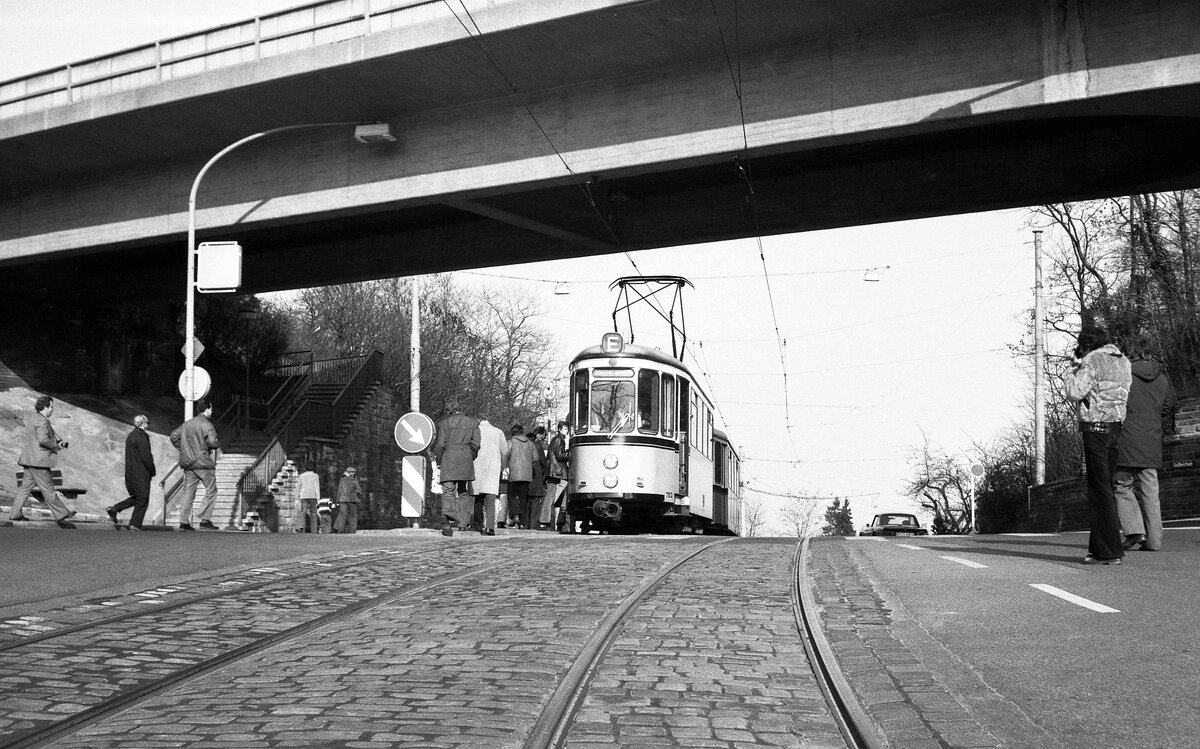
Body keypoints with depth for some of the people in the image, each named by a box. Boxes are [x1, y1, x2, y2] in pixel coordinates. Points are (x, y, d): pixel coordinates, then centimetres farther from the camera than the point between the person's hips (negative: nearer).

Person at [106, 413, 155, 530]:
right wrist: (152, 471, -6)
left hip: (130, 472, 9)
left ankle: (114, 509, 13)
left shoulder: (130, 435, 13)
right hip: (140, 474, -9)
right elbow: (146, 457, -19)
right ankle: (135, 525, 1)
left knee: (136, 497, 19)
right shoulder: (141, 437, -17)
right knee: (142, 499, 0)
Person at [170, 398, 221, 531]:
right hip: (204, 464, -7)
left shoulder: (187, 424, 12)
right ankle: (205, 520, -1)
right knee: (211, 491, 5)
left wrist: (183, 449, 16)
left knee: (188, 493, 9)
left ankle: (184, 522, 5)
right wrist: (217, 444, -2)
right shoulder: (207, 425, -11)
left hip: (188, 464, 7)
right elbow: (212, 442, -23)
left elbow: (174, 436, 15)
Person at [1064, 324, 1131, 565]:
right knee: (1107, 488, 13)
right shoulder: (1123, 361, 13)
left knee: (1100, 489, -5)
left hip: (1096, 428, -7)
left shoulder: (1091, 361, -10)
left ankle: (1109, 551, -7)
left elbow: (1075, 392, -14)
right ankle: (1099, 546, 17)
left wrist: (1074, 367, 1)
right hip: (1117, 427, 8)